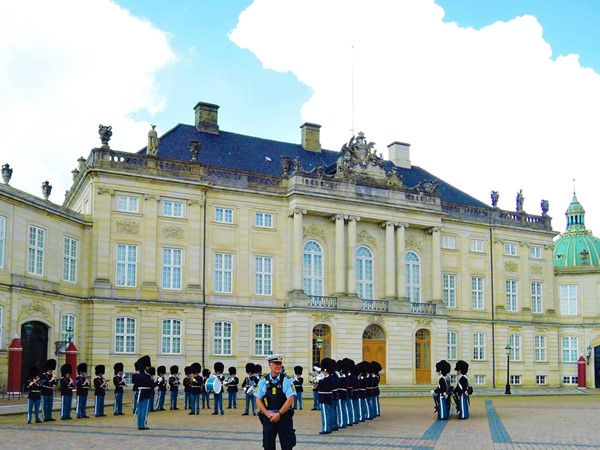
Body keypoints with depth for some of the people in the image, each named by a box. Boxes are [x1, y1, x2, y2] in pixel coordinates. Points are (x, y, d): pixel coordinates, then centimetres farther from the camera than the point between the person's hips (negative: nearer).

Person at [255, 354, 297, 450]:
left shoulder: (286, 380, -3)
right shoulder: (263, 381, 3)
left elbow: (290, 399, -9)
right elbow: (258, 400, 3)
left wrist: (279, 414, -13)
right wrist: (268, 414, -9)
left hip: (284, 416, -2)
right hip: (268, 417, 2)